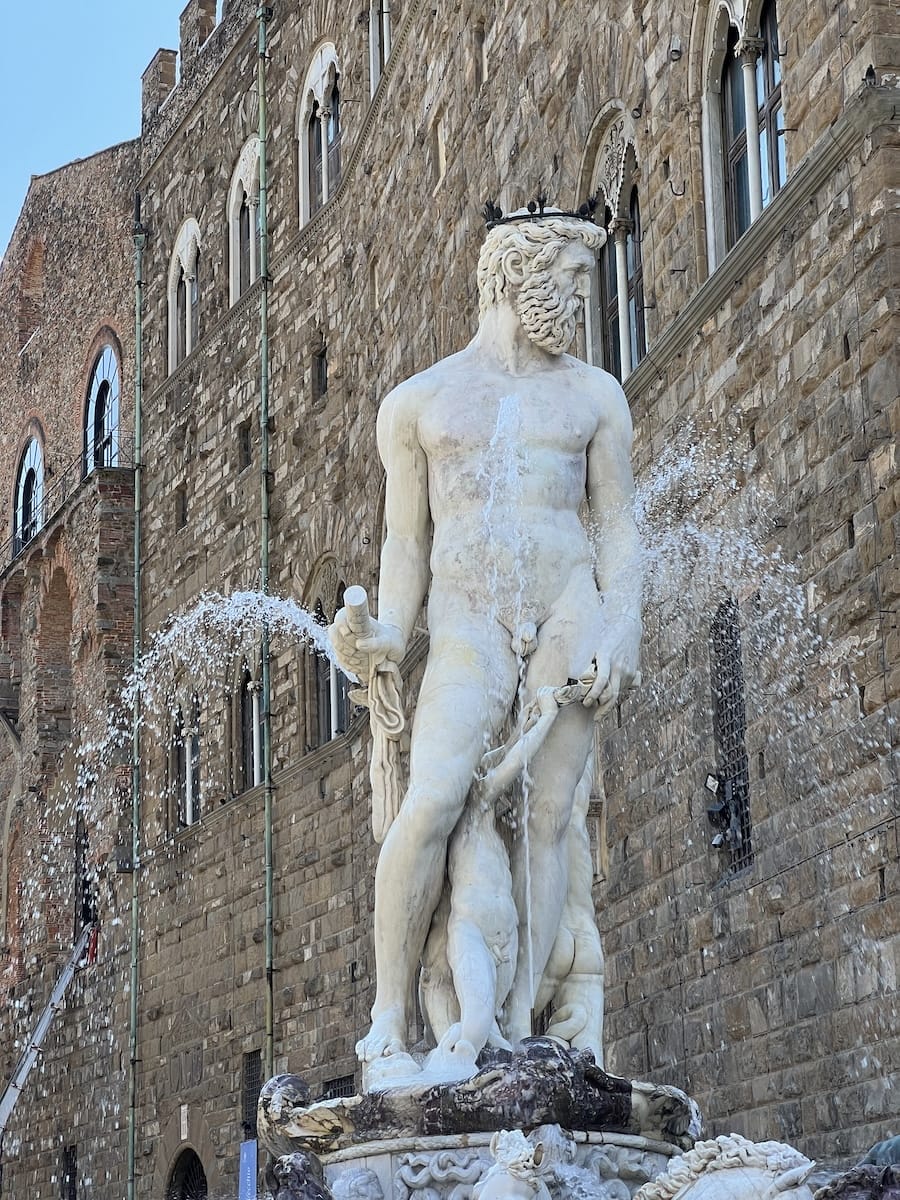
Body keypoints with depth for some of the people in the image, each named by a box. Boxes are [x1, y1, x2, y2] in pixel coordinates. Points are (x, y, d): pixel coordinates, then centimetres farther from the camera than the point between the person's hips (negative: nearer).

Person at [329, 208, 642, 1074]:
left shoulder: (593, 396, 15)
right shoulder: (416, 404, 13)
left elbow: (618, 526, 10)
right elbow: (406, 540, 12)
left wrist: (624, 627, -5)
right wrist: (388, 637, -4)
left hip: (570, 615, 2)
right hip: (467, 630, -1)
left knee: (546, 817, -7)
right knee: (430, 808, -20)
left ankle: (517, 1028, -7)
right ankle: (388, 1018, -12)